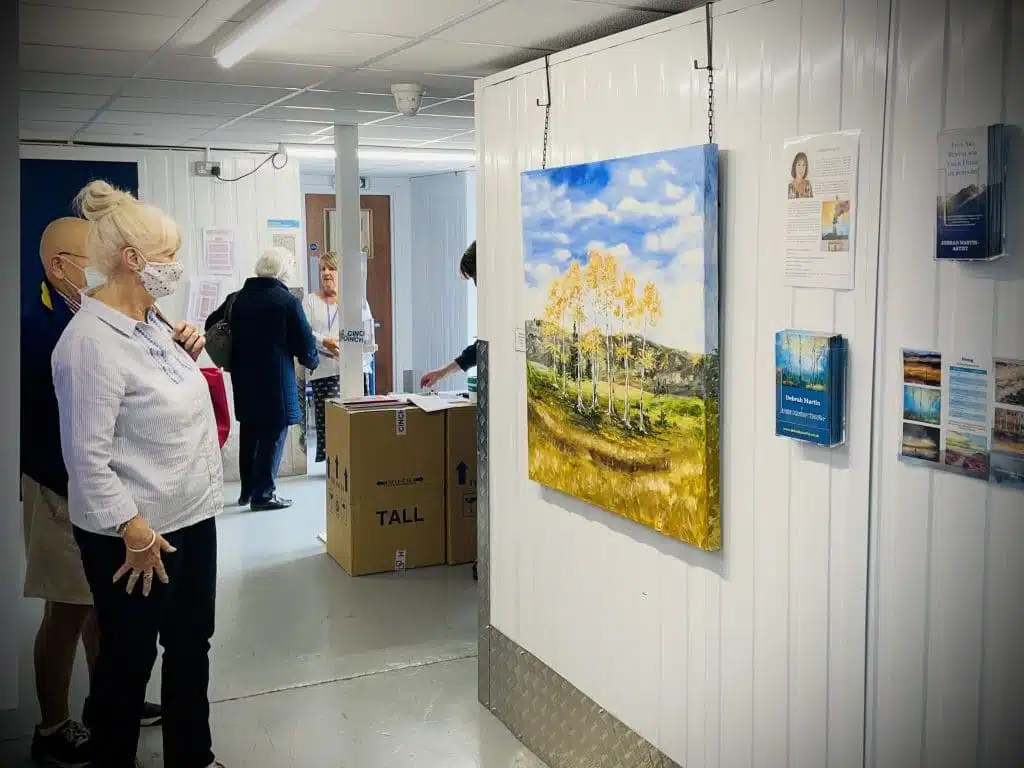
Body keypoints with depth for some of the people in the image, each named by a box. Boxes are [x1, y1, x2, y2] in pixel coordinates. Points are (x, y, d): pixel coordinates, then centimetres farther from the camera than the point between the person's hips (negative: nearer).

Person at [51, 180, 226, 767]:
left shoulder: (151, 319, 6)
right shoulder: (92, 341, -20)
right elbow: (88, 455, -22)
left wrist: (186, 359, 4)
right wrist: (135, 533, -20)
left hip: (192, 515, 9)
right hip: (136, 533, -9)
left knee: (192, 647, 19)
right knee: (129, 659, 9)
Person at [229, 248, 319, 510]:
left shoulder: (239, 299, 5)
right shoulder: (287, 301, -13)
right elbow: (304, 342, -10)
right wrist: (313, 361, 12)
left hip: (244, 380, 6)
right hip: (275, 381, -6)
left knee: (249, 434, 17)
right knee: (273, 435, 2)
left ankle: (247, 490, 25)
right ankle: (263, 493, 4)